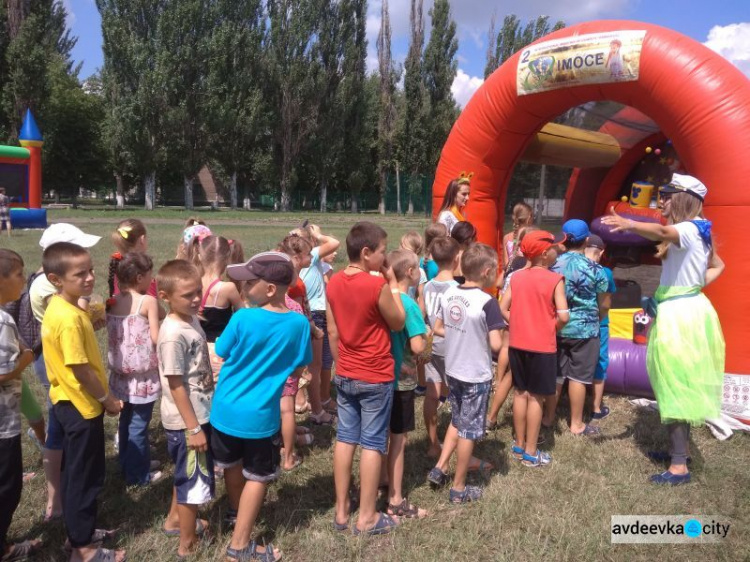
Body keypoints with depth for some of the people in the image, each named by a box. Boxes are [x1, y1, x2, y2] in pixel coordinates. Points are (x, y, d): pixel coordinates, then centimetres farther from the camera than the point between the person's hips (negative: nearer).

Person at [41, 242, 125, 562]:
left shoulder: (58, 308, 4)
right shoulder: (70, 318, -27)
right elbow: (81, 370, -24)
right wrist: (107, 399, -11)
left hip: (69, 402, 10)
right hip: (82, 406, -10)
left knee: (73, 473, 21)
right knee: (86, 478, 4)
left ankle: (77, 531, 36)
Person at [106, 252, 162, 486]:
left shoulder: (112, 302, 3)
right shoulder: (148, 301, -16)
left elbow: (114, 334, 8)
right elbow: (156, 338, -16)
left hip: (122, 372, 7)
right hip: (143, 373, -6)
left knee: (126, 420, 19)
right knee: (139, 423, 4)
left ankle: (128, 464, 35)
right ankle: (138, 474, 15)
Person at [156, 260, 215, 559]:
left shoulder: (191, 320, 3)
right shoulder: (173, 334, -25)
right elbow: (176, 386, -23)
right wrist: (193, 428, -20)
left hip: (200, 414, 9)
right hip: (186, 421, -9)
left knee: (186, 474, 27)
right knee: (194, 480, 7)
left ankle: (175, 520, 48)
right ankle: (188, 544, 24)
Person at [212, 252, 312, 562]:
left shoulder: (242, 319, -18)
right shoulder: (298, 323, -13)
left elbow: (222, 352, -2)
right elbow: (298, 370, -1)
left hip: (226, 409, 1)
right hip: (261, 415, -1)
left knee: (232, 468, 23)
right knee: (257, 477, 14)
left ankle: (240, 518, 48)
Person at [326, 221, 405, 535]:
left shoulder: (334, 283, -1)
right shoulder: (377, 285, -20)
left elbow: (332, 332, 6)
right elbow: (398, 324, -6)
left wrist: (341, 365, 17)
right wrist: (393, 284, -2)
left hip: (345, 376, 6)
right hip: (376, 377, -6)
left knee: (345, 439, 14)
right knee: (373, 444, 5)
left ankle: (341, 511, 24)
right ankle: (367, 518, 15)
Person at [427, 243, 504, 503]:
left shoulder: (449, 293, -2)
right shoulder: (487, 302, -22)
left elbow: (438, 329, 8)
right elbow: (496, 345, -23)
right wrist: (485, 338, -3)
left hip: (452, 370, 6)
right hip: (476, 376, -6)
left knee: (457, 421, 26)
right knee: (469, 431, 8)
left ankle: (439, 469, 26)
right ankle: (459, 489, 21)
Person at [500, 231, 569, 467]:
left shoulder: (516, 277, 3)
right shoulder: (555, 280, -12)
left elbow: (503, 308, 0)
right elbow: (563, 316, -19)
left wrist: (518, 325, 8)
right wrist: (552, 328, -1)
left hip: (517, 343, 5)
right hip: (542, 346, -5)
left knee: (520, 392, 16)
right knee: (536, 397, 3)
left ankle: (519, 445, 26)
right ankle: (530, 452, 11)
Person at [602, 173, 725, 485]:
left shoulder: (688, 230, -17)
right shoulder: (698, 232, 13)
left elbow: (662, 232, -42)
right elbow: (717, 265, 28)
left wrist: (630, 224, -59)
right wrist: (697, 285, 12)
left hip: (680, 315, -10)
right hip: (688, 310, 10)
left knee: (675, 388, -5)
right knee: (682, 387, 17)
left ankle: (679, 466, 0)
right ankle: (679, 450, 30)